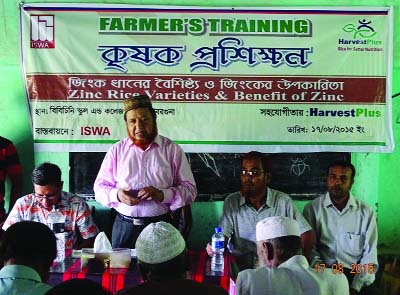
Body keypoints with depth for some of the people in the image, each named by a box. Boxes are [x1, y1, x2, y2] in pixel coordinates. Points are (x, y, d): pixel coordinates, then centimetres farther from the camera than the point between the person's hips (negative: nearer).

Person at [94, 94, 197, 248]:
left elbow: (189, 189, -1)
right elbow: (100, 187, 10)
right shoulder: (116, 150, 6)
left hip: (161, 226, -1)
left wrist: (162, 194, -18)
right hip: (124, 226, 1)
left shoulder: (172, 149, 1)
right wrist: (117, 194, -12)